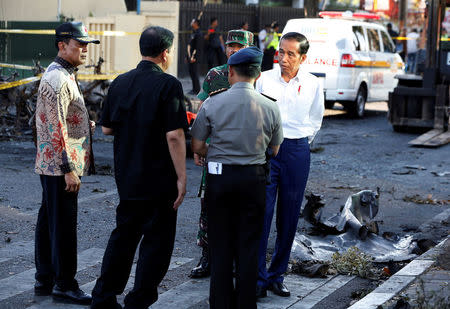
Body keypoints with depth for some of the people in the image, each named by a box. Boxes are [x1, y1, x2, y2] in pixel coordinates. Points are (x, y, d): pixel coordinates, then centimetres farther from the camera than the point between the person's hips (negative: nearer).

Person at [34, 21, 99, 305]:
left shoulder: (65, 75, 16)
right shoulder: (57, 79, -17)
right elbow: (56, 130, -21)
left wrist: (87, 124, 10)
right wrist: (69, 169, -21)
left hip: (53, 167, 10)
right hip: (60, 166, -10)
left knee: (49, 222, 15)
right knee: (64, 225, -3)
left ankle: (45, 280, 23)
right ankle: (65, 285, 4)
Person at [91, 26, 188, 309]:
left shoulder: (120, 83, 4)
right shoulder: (168, 85, -15)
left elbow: (106, 128, 10)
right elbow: (174, 135, -19)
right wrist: (181, 177, -15)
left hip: (126, 177, 6)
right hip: (159, 179, -6)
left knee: (124, 235, 18)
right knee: (157, 240, 4)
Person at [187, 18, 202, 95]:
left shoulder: (198, 34, -14)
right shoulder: (193, 33, 16)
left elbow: (197, 47, -18)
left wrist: (193, 57, -21)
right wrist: (188, 56, 19)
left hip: (193, 56, -10)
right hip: (190, 55, 10)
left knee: (193, 72, -6)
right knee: (191, 72, 12)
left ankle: (196, 90, -1)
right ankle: (194, 89, 19)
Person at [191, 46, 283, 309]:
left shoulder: (213, 103, -7)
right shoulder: (270, 107, -3)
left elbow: (197, 146, -2)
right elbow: (275, 150, 7)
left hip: (220, 176, 0)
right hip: (254, 178, 1)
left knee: (221, 244, 8)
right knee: (248, 245, 8)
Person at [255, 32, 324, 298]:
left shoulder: (313, 85, 3)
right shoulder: (264, 79, 2)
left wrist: (299, 144, 11)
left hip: (297, 151, 1)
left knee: (289, 218, 6)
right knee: (261, 213, -8)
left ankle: (277, 276, 18)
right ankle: (259, 278, -4)